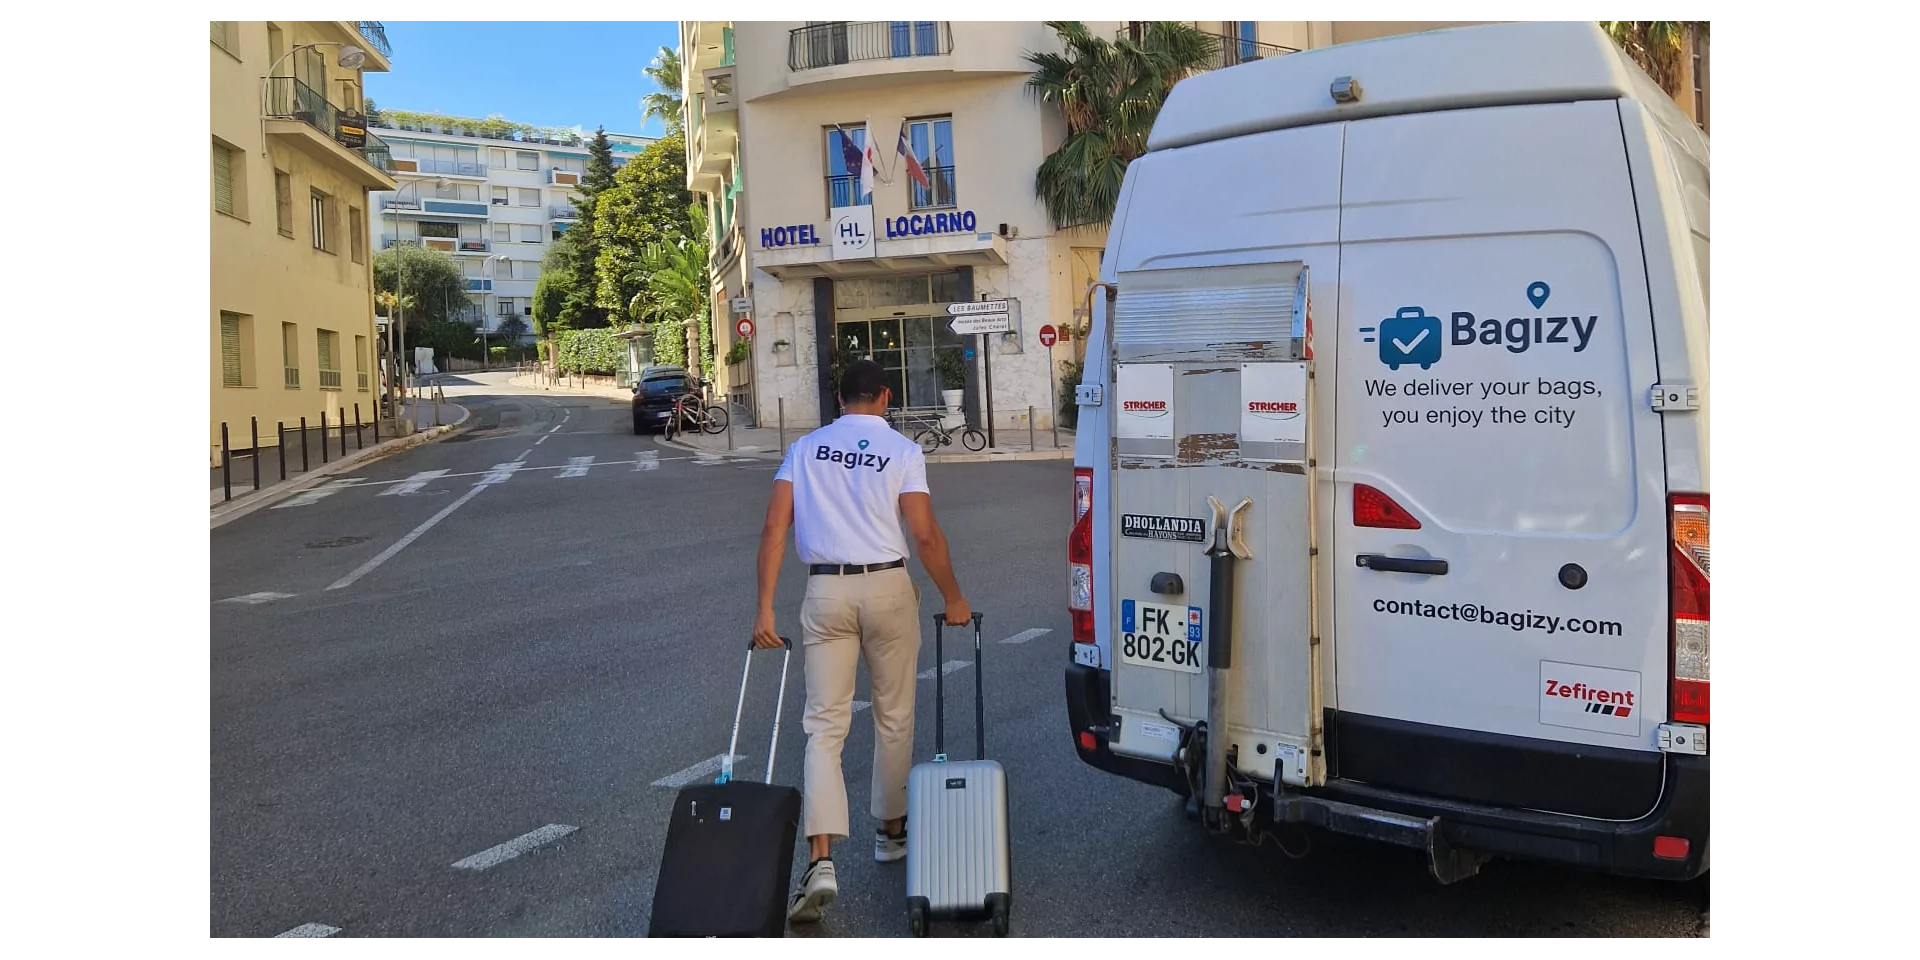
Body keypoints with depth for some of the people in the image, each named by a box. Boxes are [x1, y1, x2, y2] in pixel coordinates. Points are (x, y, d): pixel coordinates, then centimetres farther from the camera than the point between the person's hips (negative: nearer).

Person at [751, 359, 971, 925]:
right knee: (893, 717, 16)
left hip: (826, 592, 1)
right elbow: (925, 537, -8)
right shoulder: (902, 451, 0)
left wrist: (765, 608, -1)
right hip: (887, 588, -1)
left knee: (824, 725, 1)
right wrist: (953, 598, 5)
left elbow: (774, 530, -1)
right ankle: (891, 830, 30)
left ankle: (821, 862, -10)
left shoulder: (804, 449, 8)